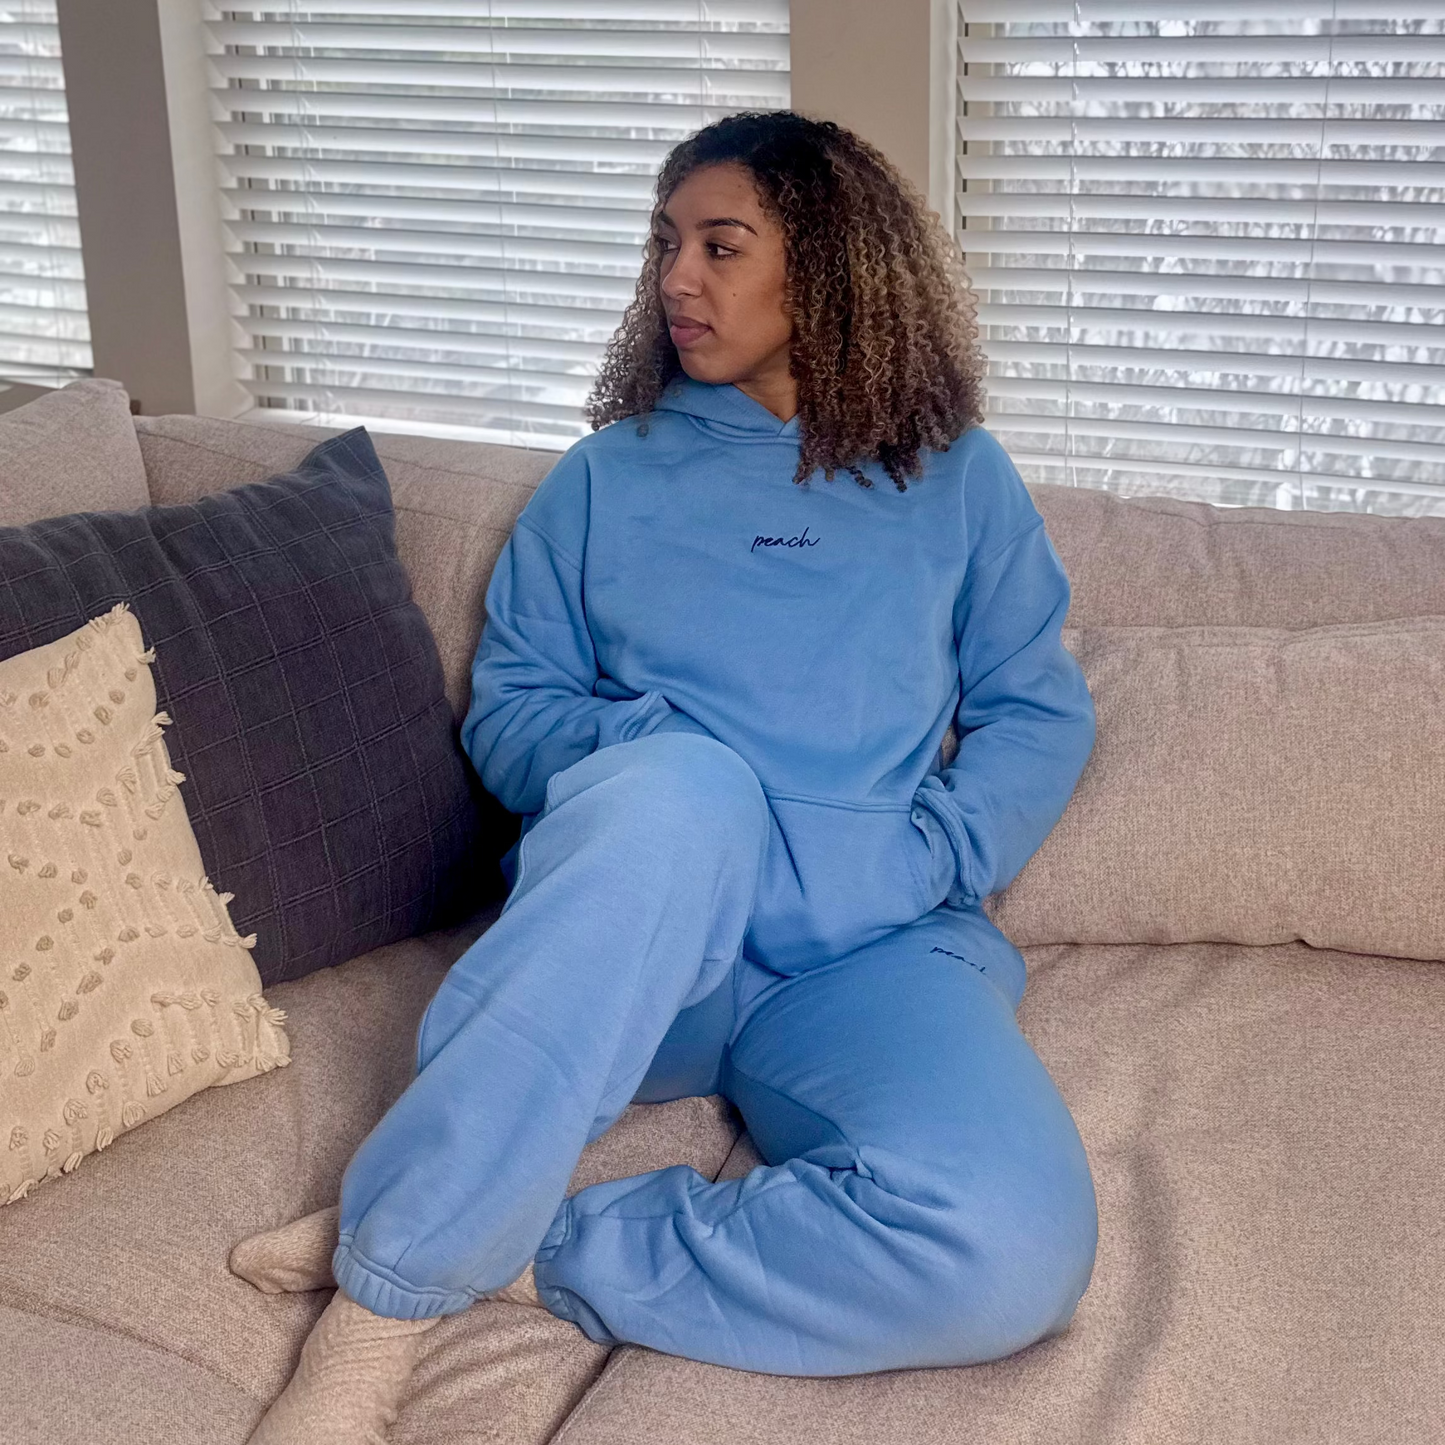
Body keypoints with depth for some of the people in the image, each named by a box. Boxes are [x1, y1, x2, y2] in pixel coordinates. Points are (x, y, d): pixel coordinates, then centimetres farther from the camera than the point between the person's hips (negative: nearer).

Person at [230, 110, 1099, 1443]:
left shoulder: (957, 481, 17)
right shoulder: (610, 475, 19)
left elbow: (1041, 718, 12)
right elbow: (506, 708, 15)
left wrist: (920, 855, -8)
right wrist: (648, 763, -8)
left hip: (876, 947, 1)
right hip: (626, 930, 0)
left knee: (1011, 1254, -33)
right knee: (683, 783, -41)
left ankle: (527, 1257, -20)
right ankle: (384, 1294, -34)